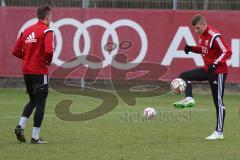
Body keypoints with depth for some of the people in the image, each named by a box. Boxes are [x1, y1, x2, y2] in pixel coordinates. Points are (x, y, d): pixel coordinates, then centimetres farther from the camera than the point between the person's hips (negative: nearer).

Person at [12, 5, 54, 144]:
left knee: (33, 100, 21)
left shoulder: (27, 31, 11)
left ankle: (21, 126, 4)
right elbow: (49, 50, -25)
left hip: (26, 71, 7)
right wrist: (48, 61, -6)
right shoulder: (47, 31, -10)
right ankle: (35, 137, 1)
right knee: (40, 103, 1)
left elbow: (16, 51, 10)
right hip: (40, 72, -7)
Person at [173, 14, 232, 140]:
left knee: (218, 102, -4)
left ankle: (219, 133, -1)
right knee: (184, 76, 4)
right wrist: (192, 49, 3)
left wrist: (215, 64, -37)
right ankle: (189, 99, -10)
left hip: (218, 72, -9)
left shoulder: (215, 36, -22)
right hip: (207, 69, 9)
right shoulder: (202, 35, 5)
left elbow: (227, 52, -26)